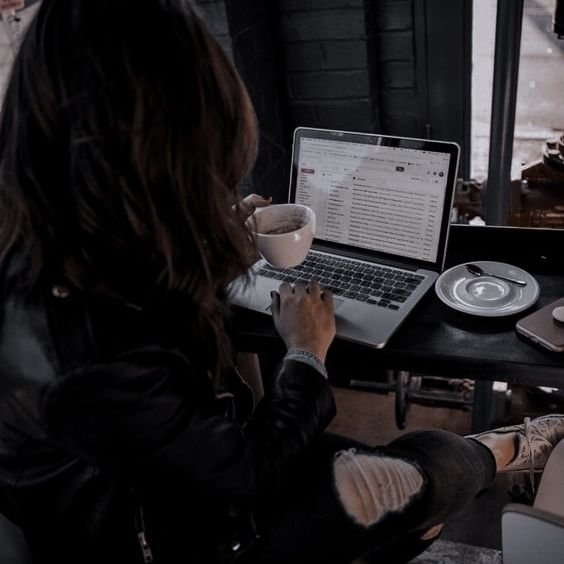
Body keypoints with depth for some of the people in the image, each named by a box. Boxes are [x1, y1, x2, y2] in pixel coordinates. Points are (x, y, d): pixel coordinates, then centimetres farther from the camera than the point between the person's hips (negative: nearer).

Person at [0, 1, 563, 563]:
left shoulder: (63, 256, -14)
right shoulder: (92, 358, -42)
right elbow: (251, 470, -25)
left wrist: (217, 231, 16)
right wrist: (307, 349, -9)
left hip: (188, 466, 7)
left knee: (413, 513, 7)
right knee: (415, 478, 0)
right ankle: (501, 451, 33)